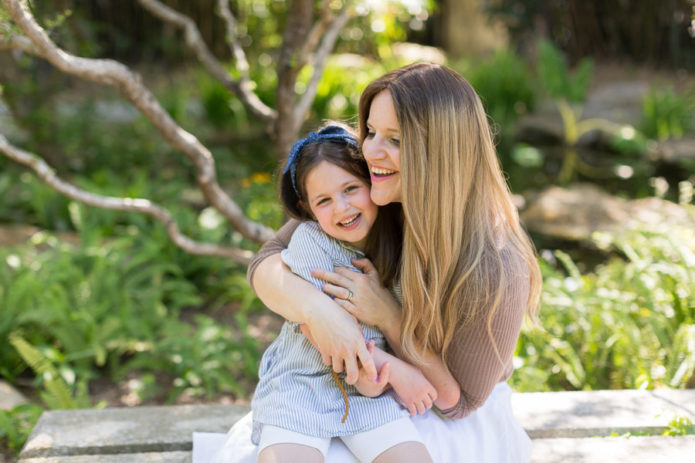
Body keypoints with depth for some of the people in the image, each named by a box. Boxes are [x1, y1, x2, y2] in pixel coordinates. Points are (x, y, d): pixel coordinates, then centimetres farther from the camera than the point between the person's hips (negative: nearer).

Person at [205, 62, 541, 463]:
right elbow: (267, 264, -14)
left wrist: (387, 315, -30)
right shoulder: (360, 197, -14)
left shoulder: (496, 269, -28)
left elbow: (456, 398, -17)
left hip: (457, 426, -4)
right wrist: (317, 308, -36)